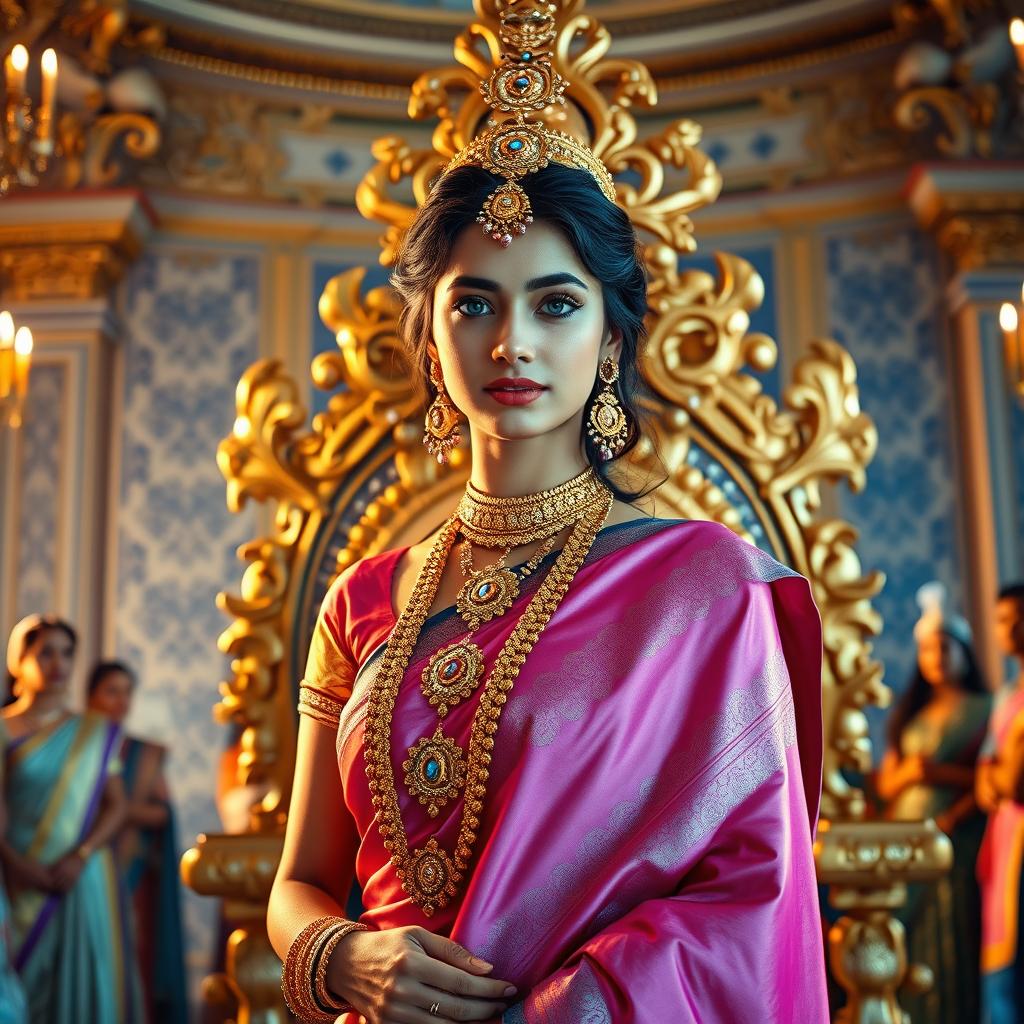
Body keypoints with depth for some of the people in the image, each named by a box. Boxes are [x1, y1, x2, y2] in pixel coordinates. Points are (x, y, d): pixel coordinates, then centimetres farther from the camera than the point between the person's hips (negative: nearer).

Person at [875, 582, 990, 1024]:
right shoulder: (909, 715, 19)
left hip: (958, 839, -4)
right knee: (912, 942, -2)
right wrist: (908, 772, -6)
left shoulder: (982, 709, 6)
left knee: (955, 944, -8)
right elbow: (885, 783, 14)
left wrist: (943, 773, -15)